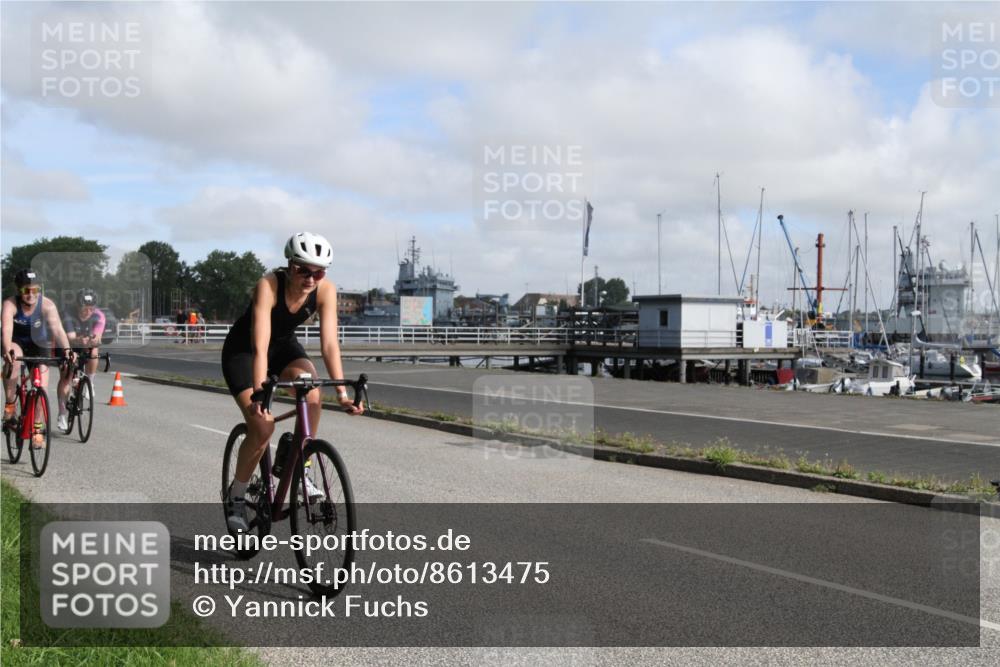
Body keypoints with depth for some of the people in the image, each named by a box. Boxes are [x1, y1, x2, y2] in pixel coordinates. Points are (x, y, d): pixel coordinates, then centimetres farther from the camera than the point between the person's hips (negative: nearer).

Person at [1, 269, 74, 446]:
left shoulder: (47, 305, -26)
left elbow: (57, 329, -38)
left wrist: (66, 349, -56)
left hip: (39, 346, 1)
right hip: (17, 344, -1)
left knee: (41, 386, -9)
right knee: (14, 360, -35)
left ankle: (37, 431, 3)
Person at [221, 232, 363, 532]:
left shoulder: (325, 290, -22)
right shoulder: (269, 285, -33)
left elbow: (329, 343, -26)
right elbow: (259, 347, -41)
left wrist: (342, 392, -35)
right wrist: (259, 394, -51)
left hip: (284, 345, 4)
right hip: (242, 350, -4)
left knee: (310, 388, -29)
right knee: (262, 427, -19)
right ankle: (236, 494, 5)